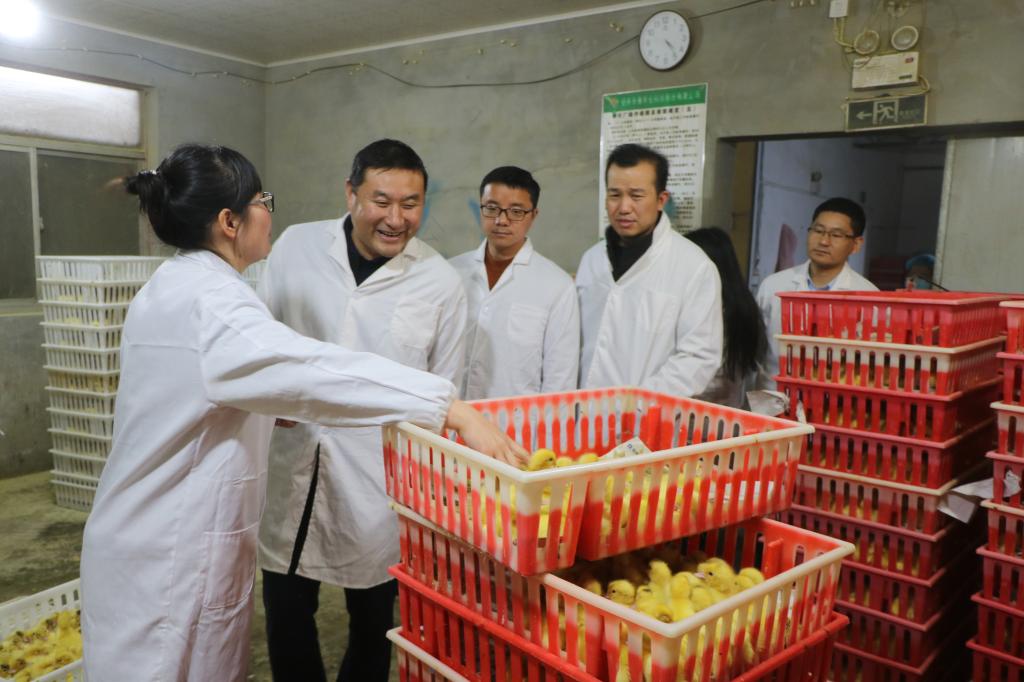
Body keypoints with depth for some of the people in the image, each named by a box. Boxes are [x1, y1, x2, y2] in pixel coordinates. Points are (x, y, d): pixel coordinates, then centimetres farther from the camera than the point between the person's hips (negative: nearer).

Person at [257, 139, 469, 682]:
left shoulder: (441, 282, -8)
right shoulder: (296, 247, -3)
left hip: (379, 481, -1)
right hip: (292, 463, 2)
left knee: (373, 621, 17)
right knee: (286, 616, 16)